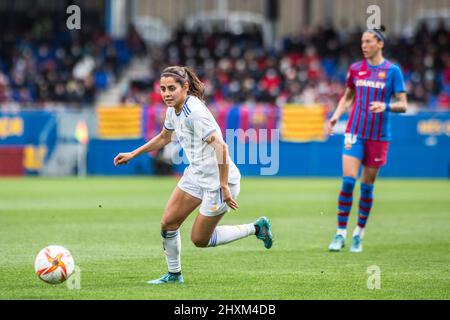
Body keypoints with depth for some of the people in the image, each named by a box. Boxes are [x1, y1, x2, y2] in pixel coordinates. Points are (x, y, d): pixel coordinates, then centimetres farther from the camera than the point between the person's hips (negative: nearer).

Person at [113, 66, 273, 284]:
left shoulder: (194, 112, -26)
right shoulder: (173, 110, 2)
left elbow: (221, 147, -30)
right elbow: (164, 137, 24)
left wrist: (224, 186, -28)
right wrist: (133, 154, 23)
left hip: (219, 179, -8)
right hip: (196, 175, 8)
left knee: (199, 240, 2)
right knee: (168, 224, 4)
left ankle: (256, 228, 15)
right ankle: (174, 274, 24)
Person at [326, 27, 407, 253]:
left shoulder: (392, 70, -3)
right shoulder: (355, 69, 6)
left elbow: (403, 105, -3)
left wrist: (386, 106, -23)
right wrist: (336, 116, 4)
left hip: (379, 136, -2)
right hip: (355, 132, 2)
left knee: (367, 186, 5)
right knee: (348, 180, -12)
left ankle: (359, 234, 20)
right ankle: (340, 234, -7)